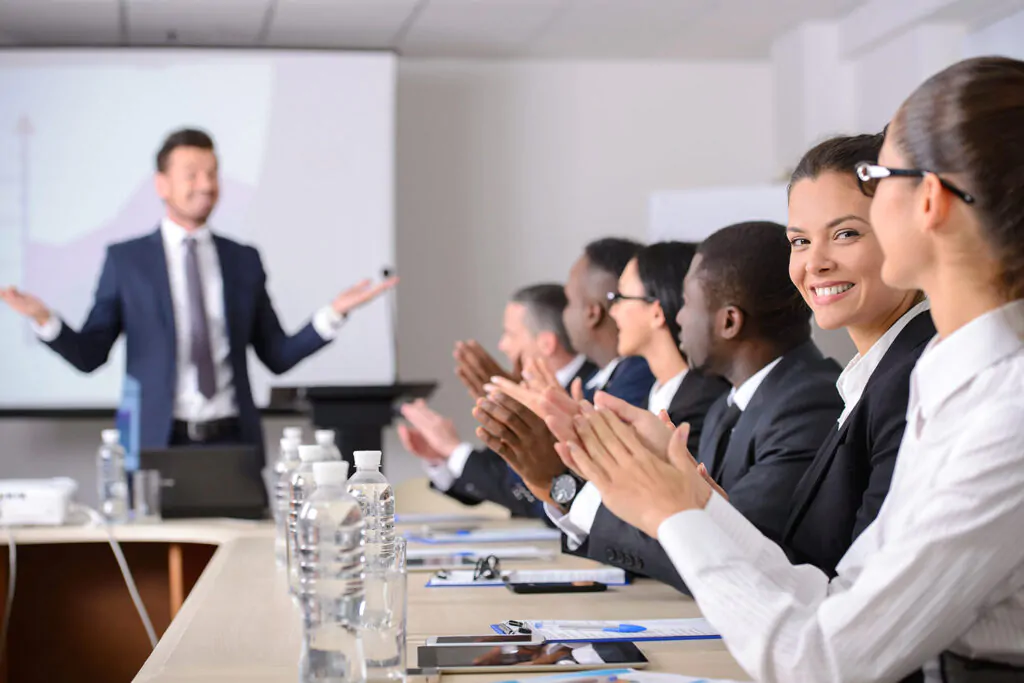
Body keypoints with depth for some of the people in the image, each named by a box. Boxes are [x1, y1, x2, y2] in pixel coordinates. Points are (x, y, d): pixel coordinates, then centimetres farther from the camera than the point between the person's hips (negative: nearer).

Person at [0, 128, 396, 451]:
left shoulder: (244, 261, 11)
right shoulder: (125, 260, 5)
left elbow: (278, 356, 10)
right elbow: (89, 355, 3)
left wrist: (335, 313, -1)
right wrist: (44, 320, -14)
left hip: (232, 441, 2)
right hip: (158, 442, -2)